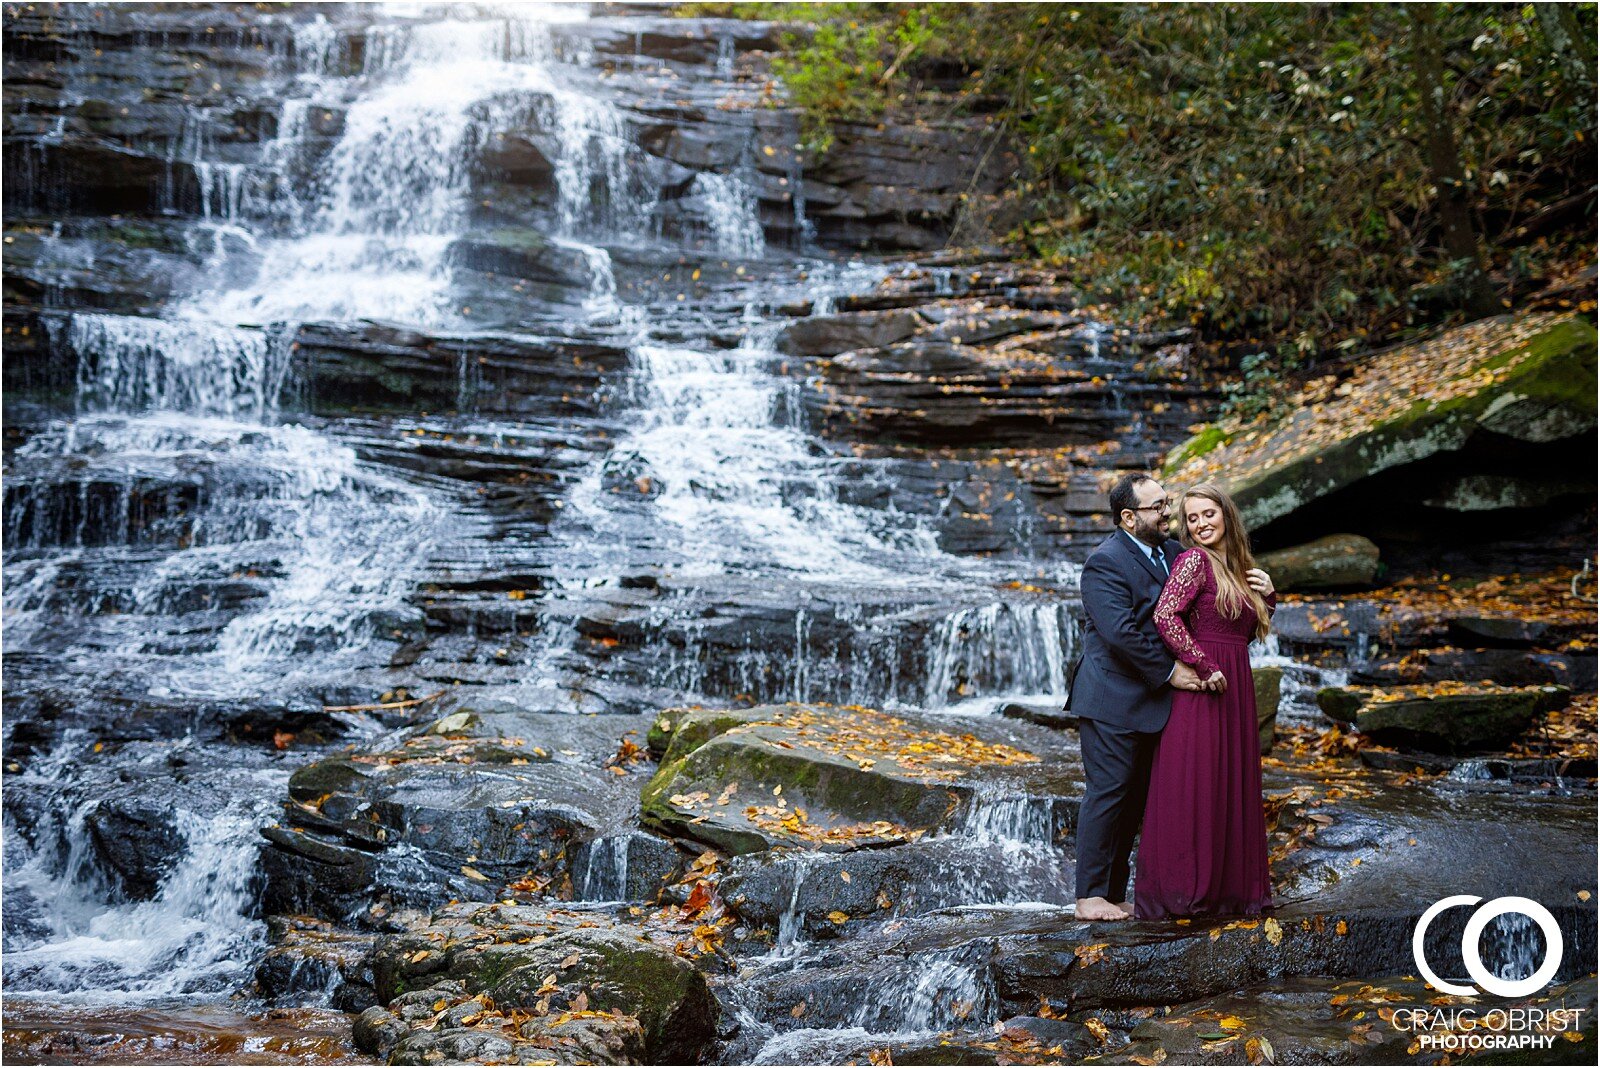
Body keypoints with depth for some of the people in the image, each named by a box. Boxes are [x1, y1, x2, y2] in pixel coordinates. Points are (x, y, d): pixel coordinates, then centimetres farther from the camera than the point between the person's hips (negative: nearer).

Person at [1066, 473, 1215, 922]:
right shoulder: (1105, 562, -14)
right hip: (1113, 700, -9)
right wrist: (1168, 672, -18)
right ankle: (1090, 897, 1)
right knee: (1108, 794, -6)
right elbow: (1120, 632, -23)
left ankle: (1114, 894, 17)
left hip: (1152, 700, 9)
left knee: (1134, 799, 10)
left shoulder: (1172, 552, 13)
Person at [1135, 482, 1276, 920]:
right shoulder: (1194, 560, -8)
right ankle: (1179, 888, 2)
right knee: (1193, 788, -5)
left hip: (1235, 688, 8)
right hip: (1200, 688, -8)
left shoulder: (1236, 567, 16)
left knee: (1231, 788, 11)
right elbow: (1165, 616, -20)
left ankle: (1229, 886, 20)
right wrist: (1204, 666, -20)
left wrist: (1266, 596, 7)